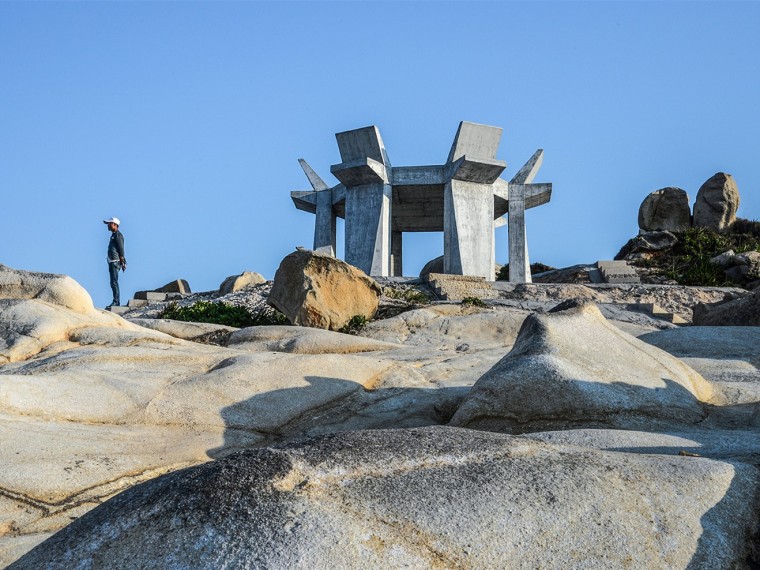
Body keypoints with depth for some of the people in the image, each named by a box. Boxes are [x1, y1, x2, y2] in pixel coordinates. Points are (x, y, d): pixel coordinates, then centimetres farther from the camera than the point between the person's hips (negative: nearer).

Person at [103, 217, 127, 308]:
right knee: (113, 282, 11)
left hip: (115, 262, -10)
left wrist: (122, 262, -19)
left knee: (114, 282, -13)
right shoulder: (113, 235, 21)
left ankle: (116, 302, -13)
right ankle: (116, 302, 14)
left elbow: (121, 249, -16)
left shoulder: (118, 235, -10)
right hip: (111, 262, 10)